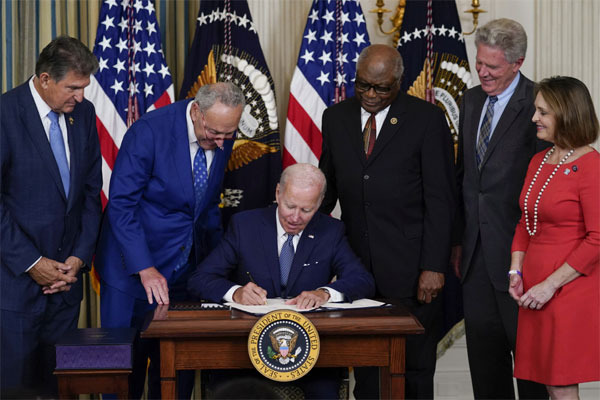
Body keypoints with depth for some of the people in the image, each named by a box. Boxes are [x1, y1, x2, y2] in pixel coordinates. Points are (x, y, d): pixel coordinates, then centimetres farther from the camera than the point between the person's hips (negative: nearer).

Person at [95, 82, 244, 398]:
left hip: (186, 265, 5)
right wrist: (145, 269, -26)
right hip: (133, 265, -5)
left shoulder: (223, 138, -2)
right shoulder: (149, 130, -20)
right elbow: (121, 204, -20)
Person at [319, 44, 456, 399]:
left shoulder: (427, 119, -4)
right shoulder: (336, 117, 9)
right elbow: (327, 187, 15)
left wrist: (434, 266, -11)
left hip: (409, 268, -3)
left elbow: (441, 199, -6)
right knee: (364, 367, 9)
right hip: (357, 263, 4)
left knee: (415, 369, 4)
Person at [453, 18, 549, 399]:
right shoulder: (472, 100, 11)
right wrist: (459, 239, 14)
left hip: (516, 249, -7)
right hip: (477, 250, 7)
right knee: (482, 345, 15)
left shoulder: (536, 104, -12)